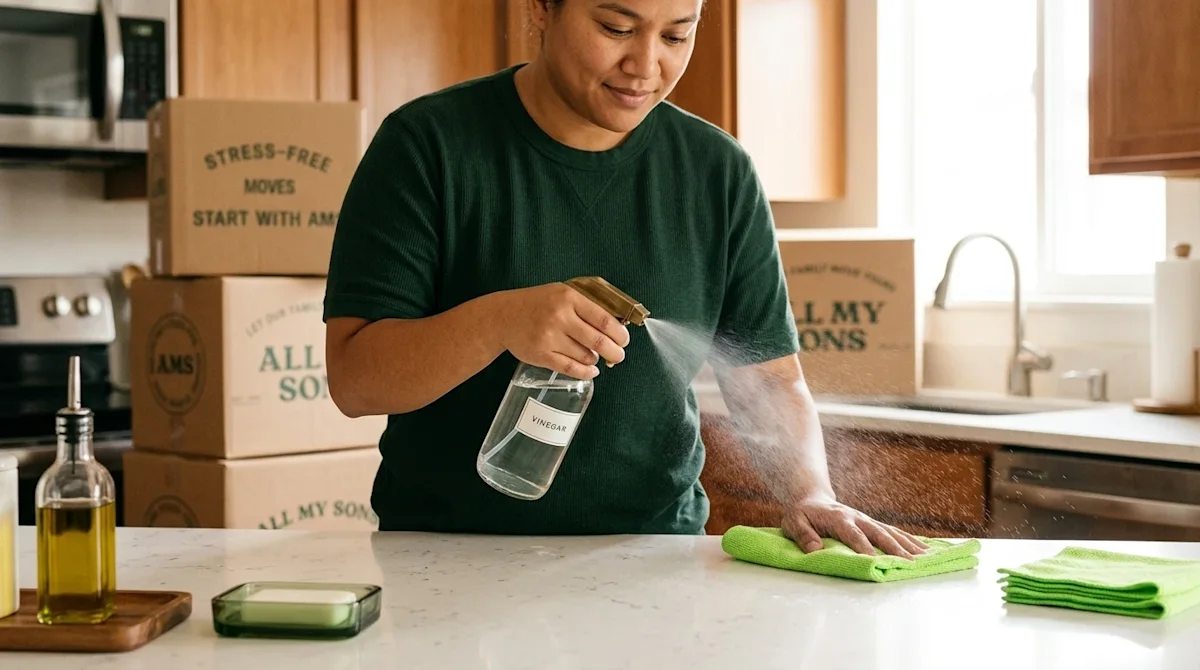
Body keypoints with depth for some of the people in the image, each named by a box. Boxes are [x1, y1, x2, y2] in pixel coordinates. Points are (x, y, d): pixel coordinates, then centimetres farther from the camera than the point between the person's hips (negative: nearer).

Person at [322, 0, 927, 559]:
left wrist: (811, 495, -13)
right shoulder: (424, 144, -6)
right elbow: (352, 378, -11)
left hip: (651, 563, 2)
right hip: (446, 561, -1)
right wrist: (496, 321, -29)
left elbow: (773, 381, 6)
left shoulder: (720, 174, 3)